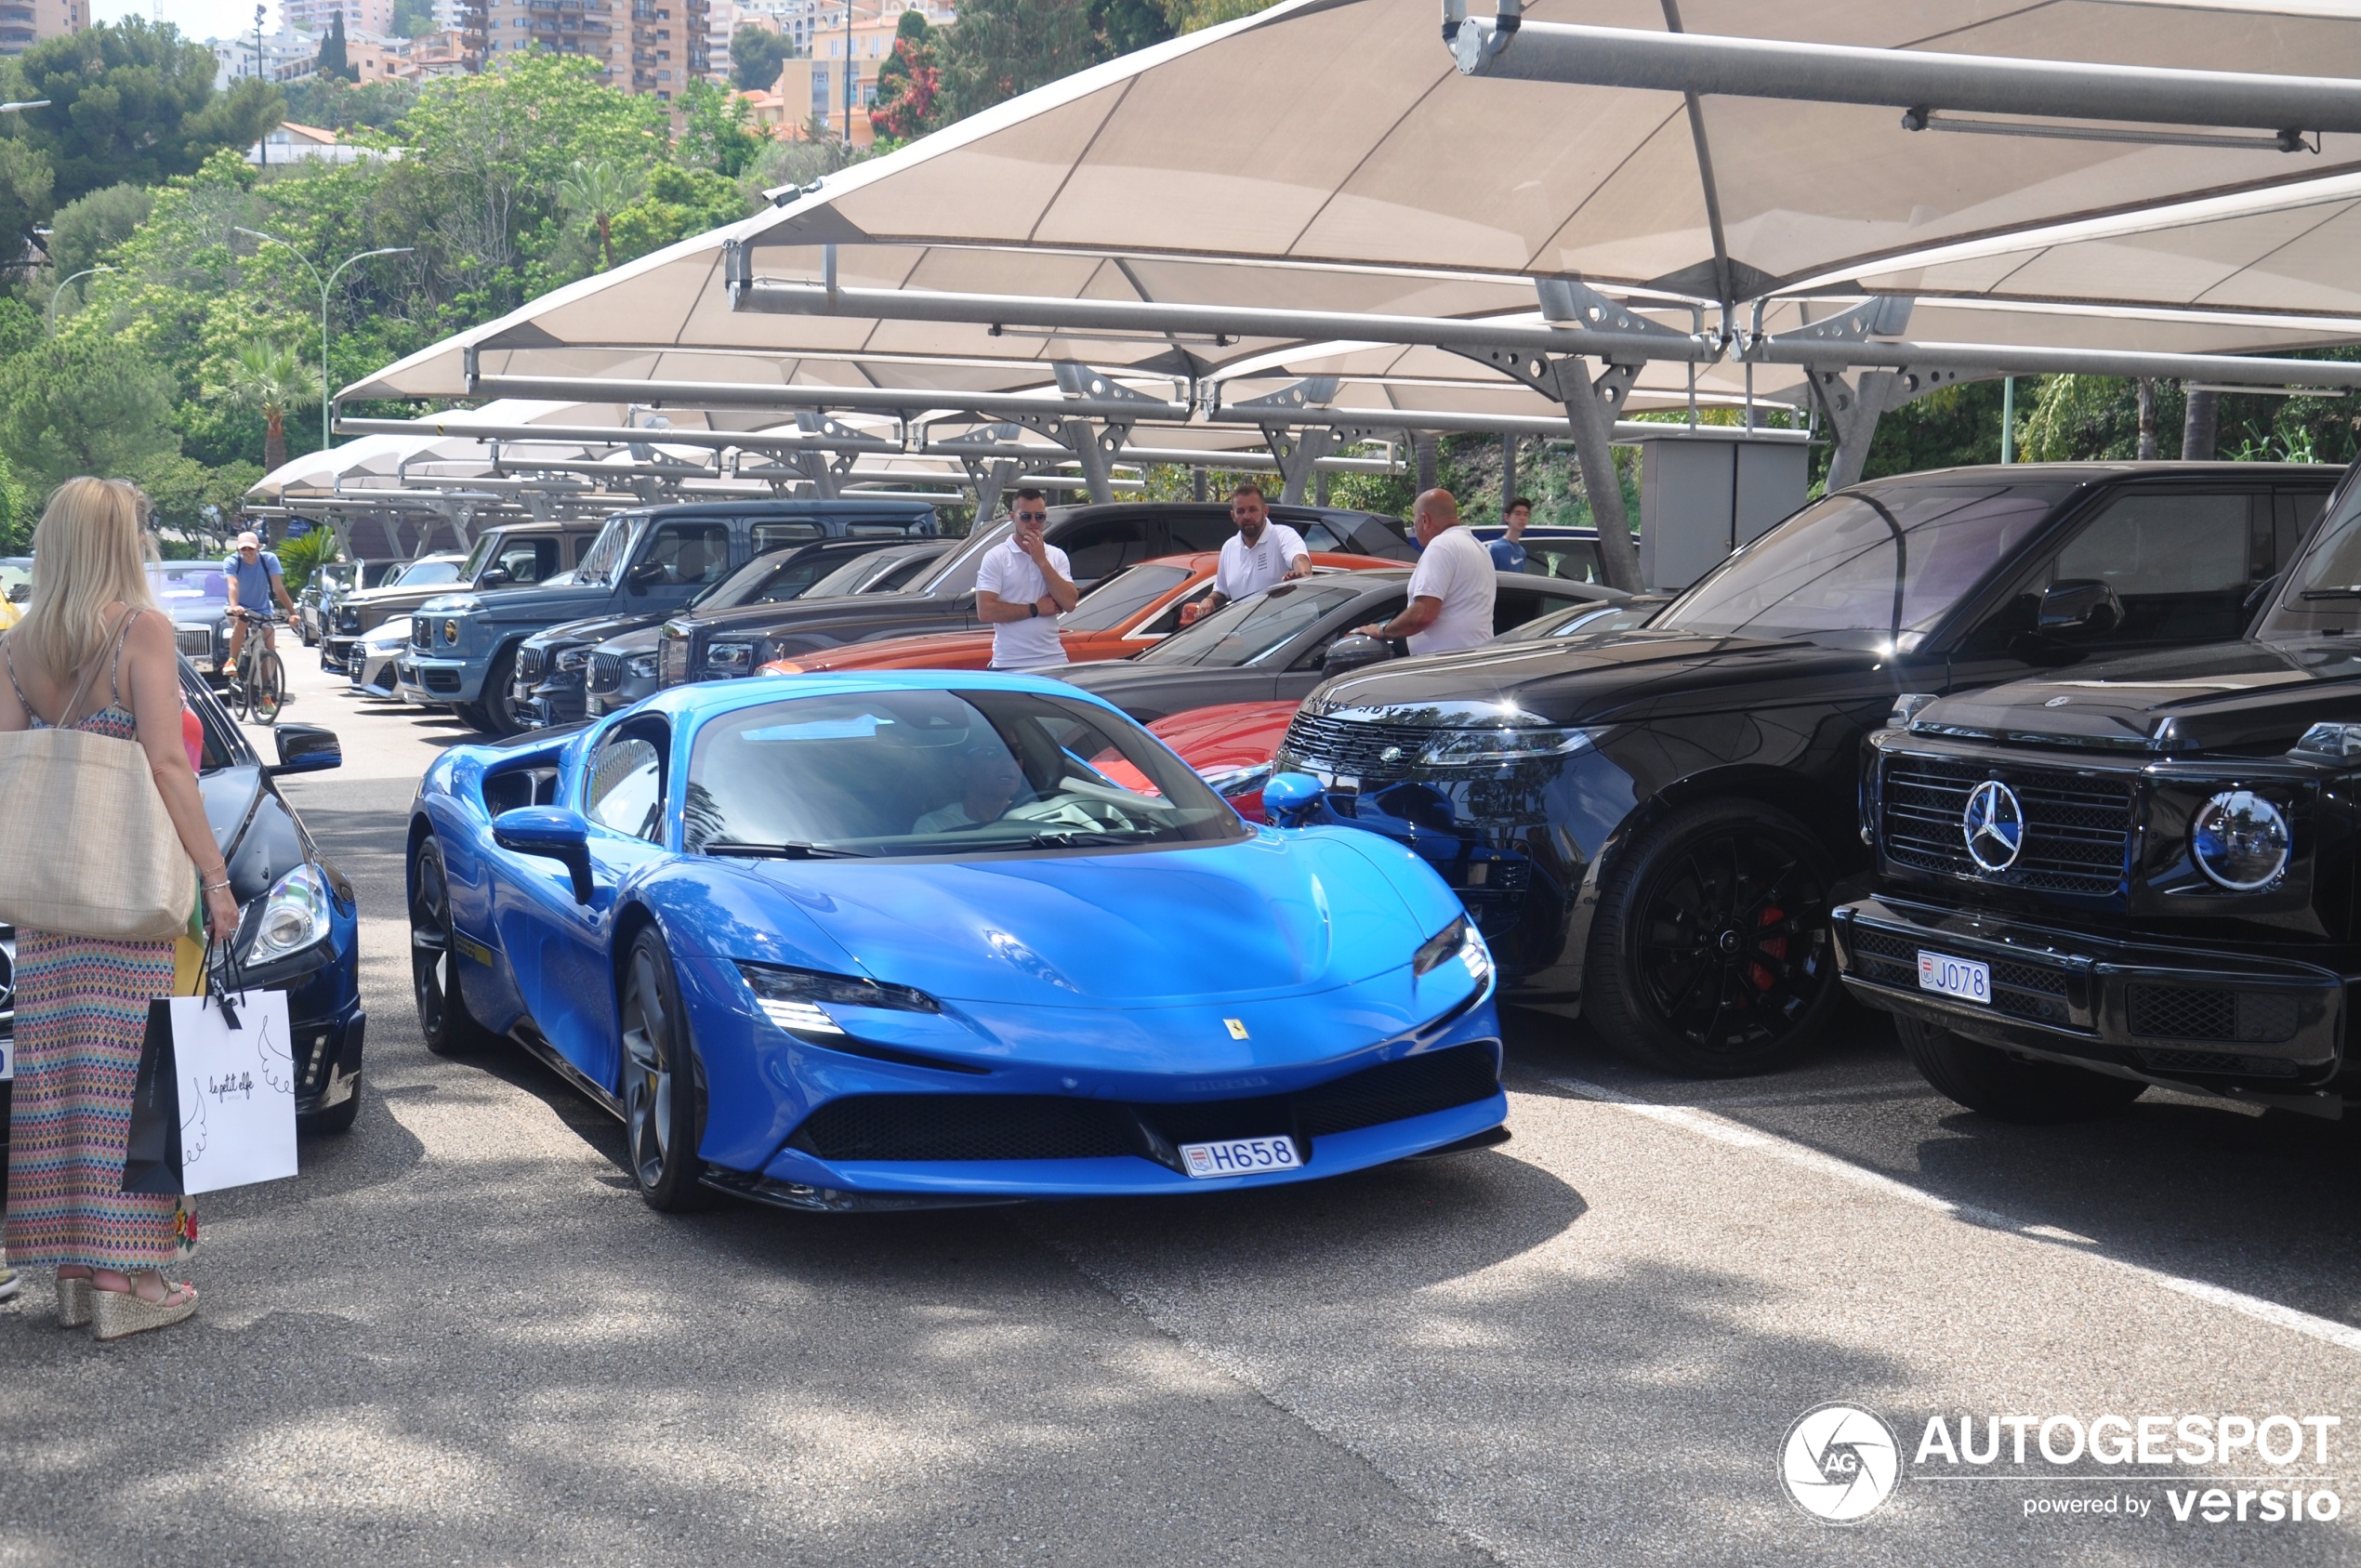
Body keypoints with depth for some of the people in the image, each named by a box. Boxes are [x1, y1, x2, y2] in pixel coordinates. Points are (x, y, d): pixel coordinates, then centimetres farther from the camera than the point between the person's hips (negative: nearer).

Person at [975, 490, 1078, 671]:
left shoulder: (1057, 556, 9)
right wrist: (1035, 609, -8)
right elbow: (985, 612, -13)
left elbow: (1069, 603, -3)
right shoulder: (996, 557, -3)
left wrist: (1042, 561, -8)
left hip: (1053, 662, 4)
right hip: (1009, 666, -4)